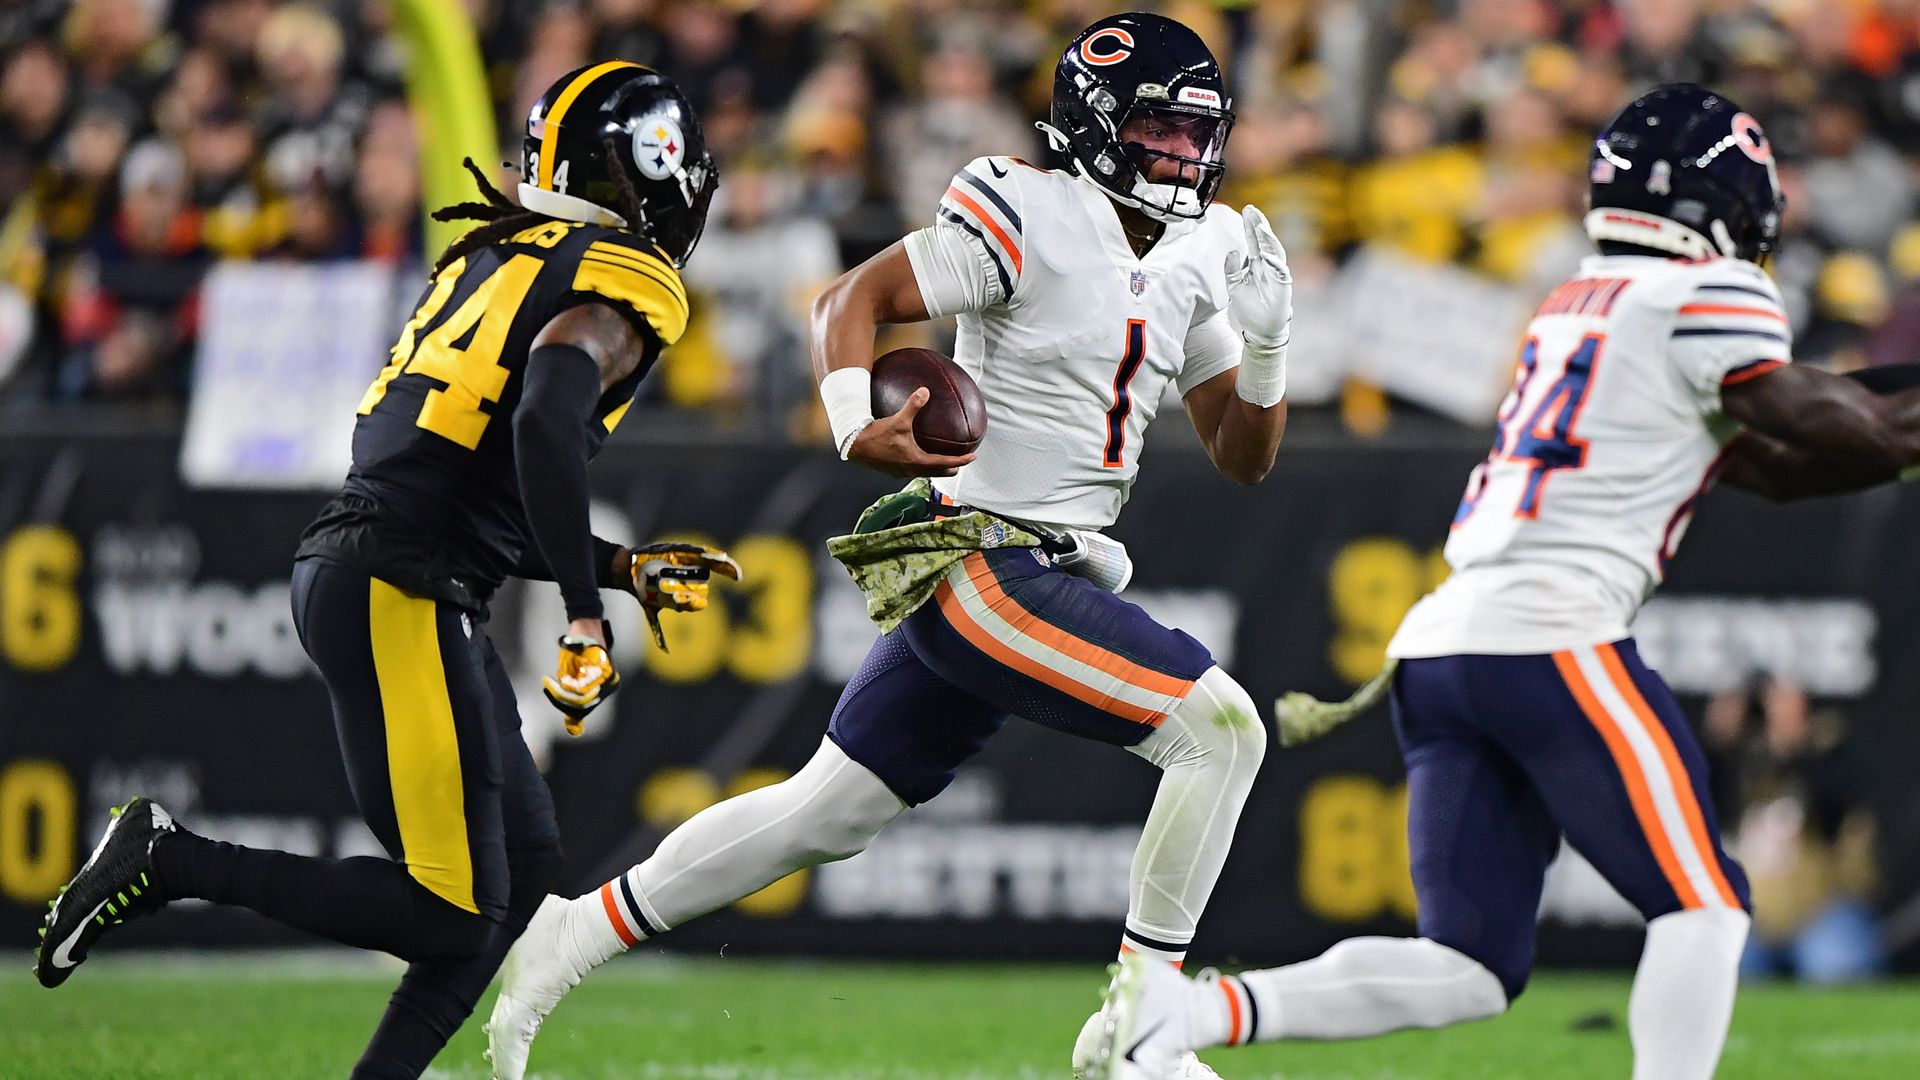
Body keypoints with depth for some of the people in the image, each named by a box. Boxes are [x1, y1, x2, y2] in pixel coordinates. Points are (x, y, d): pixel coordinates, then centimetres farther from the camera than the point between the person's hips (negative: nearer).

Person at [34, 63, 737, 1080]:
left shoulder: (491, 258, 22)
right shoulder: (624, 284, -5)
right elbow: (544, 428, -24)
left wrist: (626, 570, 26)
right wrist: (584, 617, -21)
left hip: (342, 567, 10)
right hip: (400, 600, -10)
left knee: (526, 860, 14)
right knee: (453, 914, -8)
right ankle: (167, 859, -8)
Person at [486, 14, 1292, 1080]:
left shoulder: (1192, 262, 12)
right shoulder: (1033, 218, -13)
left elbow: (1243, 457, 14)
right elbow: (851, 299, -13)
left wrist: (1265, 340, -4)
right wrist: (857, 427, -31)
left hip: (1043, 573, 9)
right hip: (979, 565, -9)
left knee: (824, 814, 15)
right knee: (1221, 728, -16)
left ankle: (568, 938, 24)